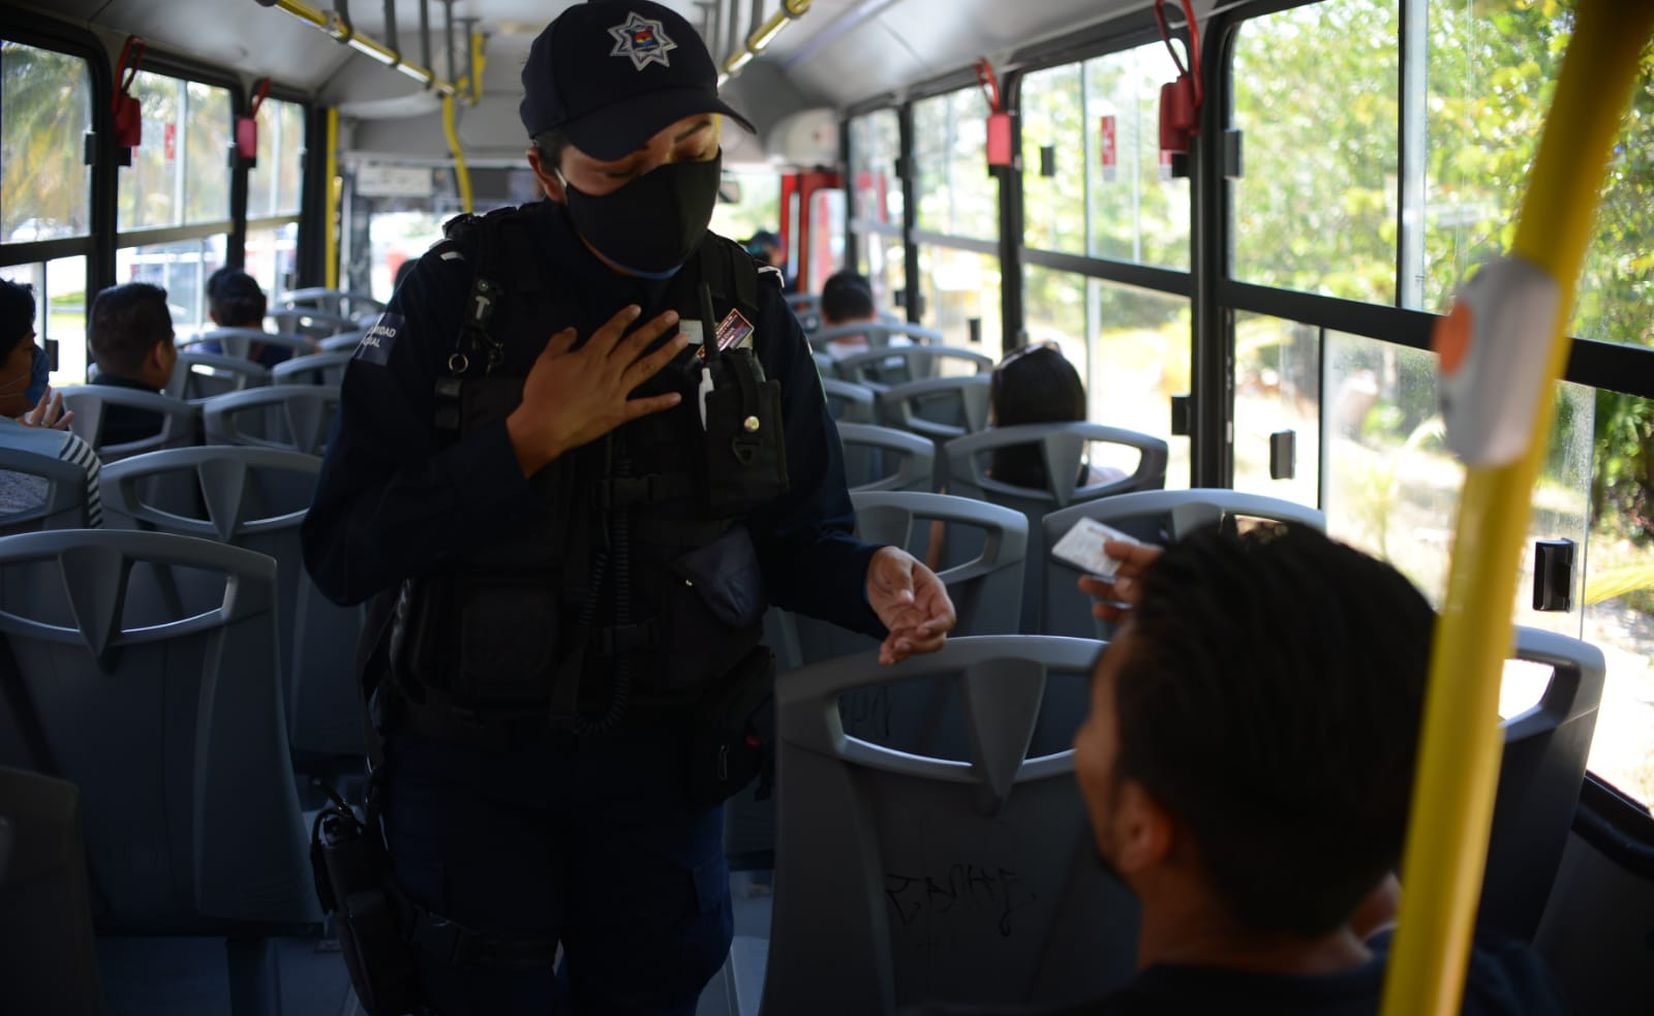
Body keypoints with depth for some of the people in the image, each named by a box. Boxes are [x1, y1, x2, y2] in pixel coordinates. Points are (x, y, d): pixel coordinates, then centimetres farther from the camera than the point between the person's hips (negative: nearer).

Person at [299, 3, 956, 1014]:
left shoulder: (748, 311, -5)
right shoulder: (457, 295, -14)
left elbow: (798, 534, 2)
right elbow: (342, 554, -17)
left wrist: (869, 578, -21)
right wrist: (527, 441, -26)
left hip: (663, 758, 2)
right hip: (472, 758, -2)